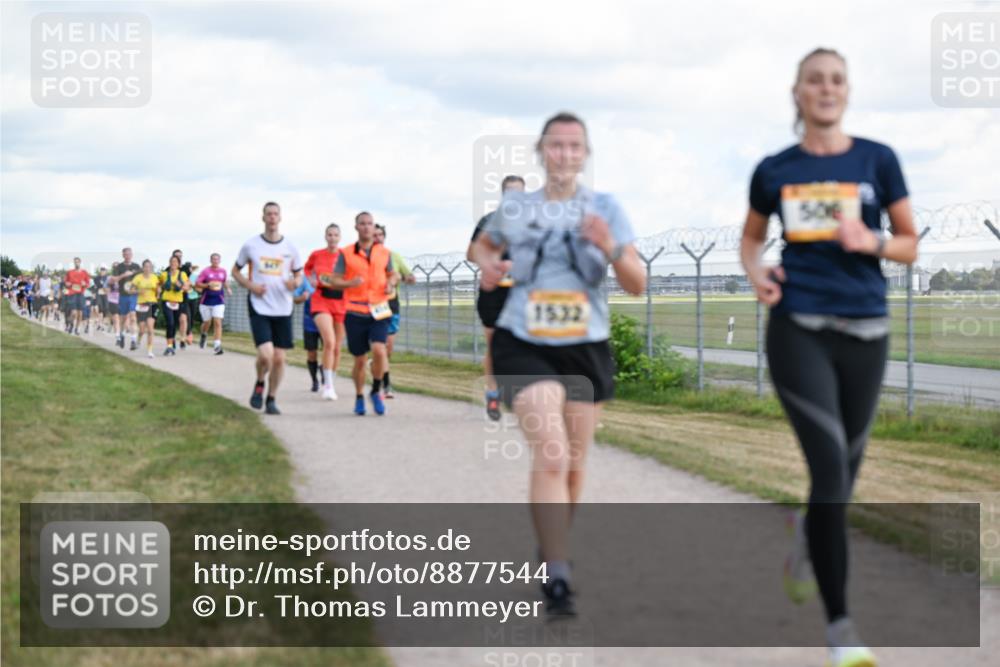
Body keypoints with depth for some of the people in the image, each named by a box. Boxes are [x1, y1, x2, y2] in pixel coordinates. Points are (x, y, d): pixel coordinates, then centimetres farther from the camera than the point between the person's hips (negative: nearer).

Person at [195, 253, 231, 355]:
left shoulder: (223, 271, 8)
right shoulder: (205, 271, -2)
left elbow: (226, 283, 24)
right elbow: (197, 285, -6)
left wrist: (228, 289, 3)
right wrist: (208, 285, -21)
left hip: (219, 301, 1)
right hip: (206, 301, -1)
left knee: (218, 323, -11)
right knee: (207, 322, 10)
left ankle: (217, 344, -15)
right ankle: (203, 335, 43)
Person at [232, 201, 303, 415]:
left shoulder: (289, 247, 5)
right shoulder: (251, 245, 0)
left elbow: (299, 274, 15)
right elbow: (236, 271, 10)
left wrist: (295, 283, -9)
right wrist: (250, 285, -8)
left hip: (283, 309, 2)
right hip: (259, 307, -2)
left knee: (279, 358, 2)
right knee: (265, 355, -17)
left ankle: (271, 399, 19)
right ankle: (259, 385, 13)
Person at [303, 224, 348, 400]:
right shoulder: (316, 255, 2)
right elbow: (307, 269, 22)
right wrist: (311, 280, 3)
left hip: (341, 303, 2)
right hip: (321, 301, -2)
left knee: (337, 347, 8)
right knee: (329, 342, -21)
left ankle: (330, 383, 27)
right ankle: (329, 386, -18)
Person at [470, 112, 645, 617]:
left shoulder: (605, 208, 0)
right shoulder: (514, 208, 2)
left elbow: (637, 285, -3)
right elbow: (483, 243, 23)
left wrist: (611, 249, -23)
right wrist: (487, 263, 0)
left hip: (586, 351, 2)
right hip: (525, 348, -2)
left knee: (573, 467, 13)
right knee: (551, 457, -20)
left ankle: (553, 550, 38)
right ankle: (556, 579, -21)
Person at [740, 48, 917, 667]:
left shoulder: (877, 160, 3)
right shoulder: (775, 170, 5)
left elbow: (910, 243, 8)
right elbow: (751, 236, 20)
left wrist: (871, 241, -13)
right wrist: (756, 272, -1)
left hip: (864, 330, 2)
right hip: (799, 330, -2)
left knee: (845, 469, 13)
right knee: (830, 466, -14)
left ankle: (805, 544, 50)